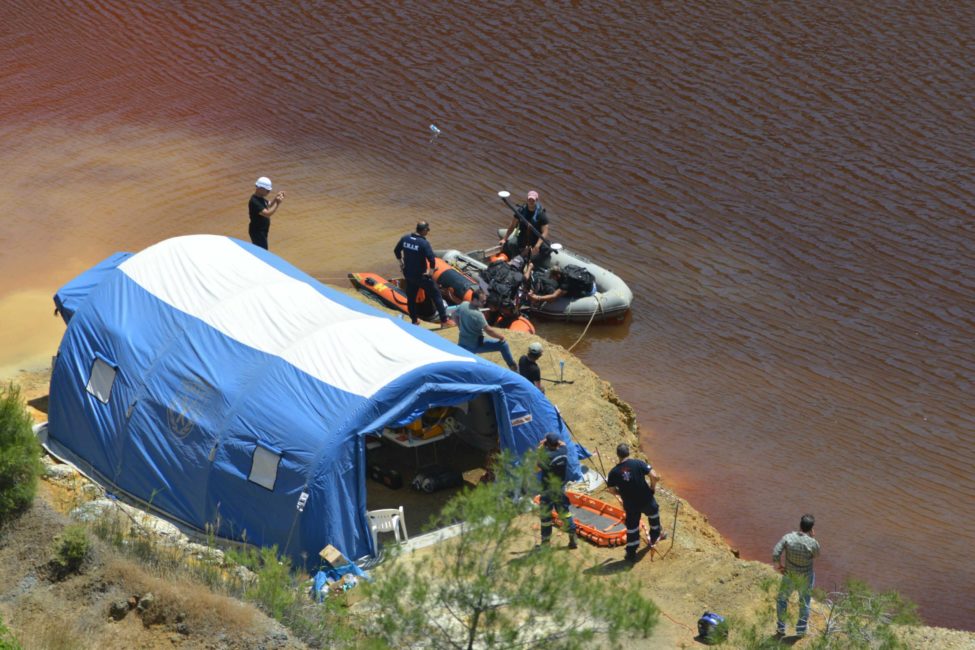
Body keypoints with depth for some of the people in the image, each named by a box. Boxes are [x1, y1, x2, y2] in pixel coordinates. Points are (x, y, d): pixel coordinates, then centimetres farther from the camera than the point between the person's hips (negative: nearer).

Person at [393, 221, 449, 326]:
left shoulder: (405, 238, -3)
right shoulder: (424, 243, -23)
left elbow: (396, 251, 11)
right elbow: (432, 259, -29)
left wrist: (401, 263, 23)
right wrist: (430, 271, -12)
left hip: (408, 273, 6)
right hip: (421, 275, -6)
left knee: (411, 297, 21)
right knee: (436, 295, 6)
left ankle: (414, 320, 32)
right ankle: (444, 320, 7)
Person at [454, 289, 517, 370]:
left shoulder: (463, 305, -4)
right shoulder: (477, 315, -26)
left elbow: (455, 315, 16)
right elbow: (488, 330, -23)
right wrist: (501, 336, -9)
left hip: (462, 344, 7)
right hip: (476, 344, -7)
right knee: (503, 344, 2)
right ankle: (513, 367, 9)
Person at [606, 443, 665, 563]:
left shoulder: (614, 472, -9)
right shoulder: (638, 464, -13)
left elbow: (612, 490, -6)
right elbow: (654, 476, -18)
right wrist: (652, 488, 1)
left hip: (630, 504, 0)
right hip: (646, 500, 0)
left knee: (632, 528, 14)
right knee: (654, 513, 32)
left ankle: (631, 554, 19)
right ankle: (655, 536, 50)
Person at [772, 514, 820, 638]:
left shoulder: (787, 537, -23)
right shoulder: (813, 543, -26)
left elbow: (775, 553, -24)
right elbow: (816, 555, -4)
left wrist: (778, 565, -4)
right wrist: (813, 538, -8)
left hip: (789, 575, 1)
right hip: (805, 577, -1)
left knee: (782, 599, 26)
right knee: (804, 603, 23)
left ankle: (781, 629, 34)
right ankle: (801, 631, 35)